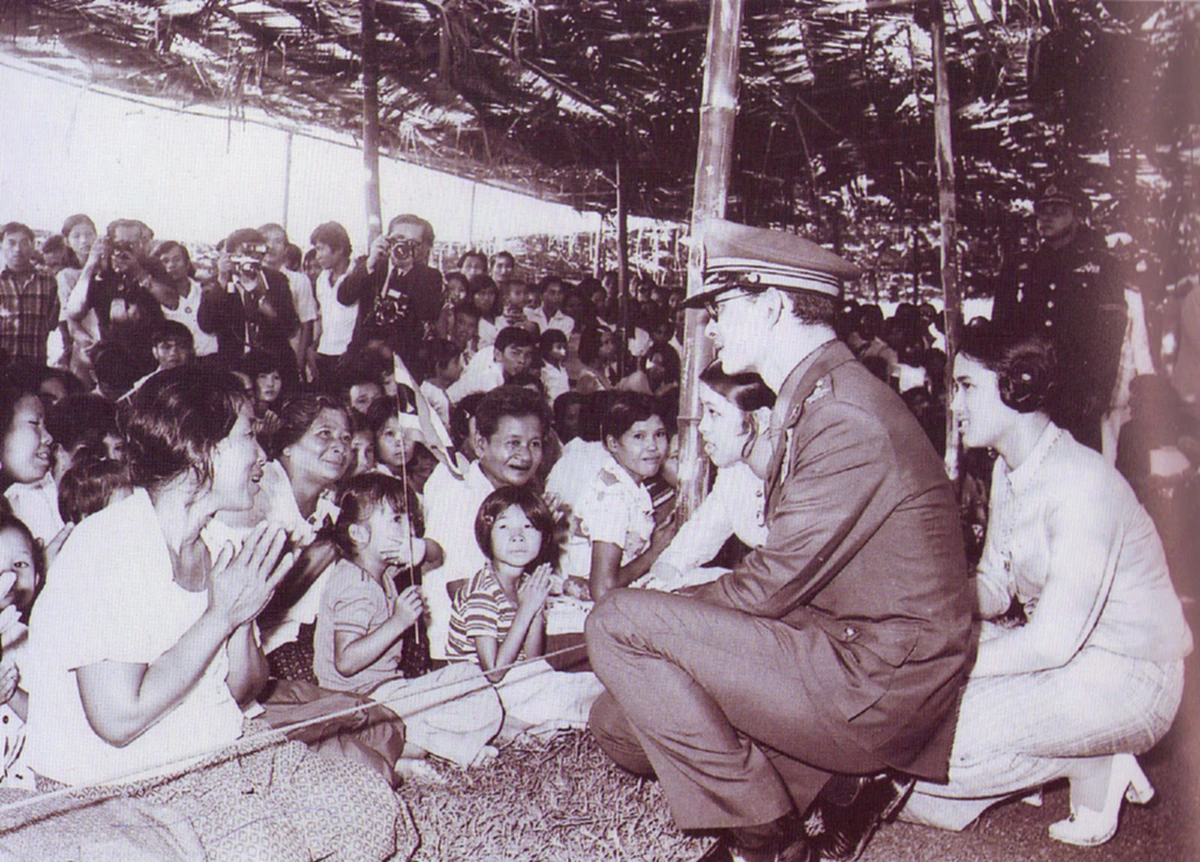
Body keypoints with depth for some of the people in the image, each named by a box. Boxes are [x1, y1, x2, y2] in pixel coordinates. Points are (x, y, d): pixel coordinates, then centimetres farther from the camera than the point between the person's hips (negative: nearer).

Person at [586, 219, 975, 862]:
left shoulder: (847, 417, -21)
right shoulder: (812, 401, 13)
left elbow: (772, 585, -20)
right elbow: (783, 574, 13)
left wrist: (660, 615, -5)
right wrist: (672, 614, 4)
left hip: (878, 686, -10)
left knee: (618, 622, -18)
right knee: (619, 724, 11)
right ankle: (835, 782, 9)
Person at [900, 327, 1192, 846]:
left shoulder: (1082, 484, -25)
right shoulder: (1008, 470, 5)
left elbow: (1053, 642, -28)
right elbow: (995, 587, 9)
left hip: (1127, 680, -9)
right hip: (1058, 650, 9)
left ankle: (1093, 766, -3)